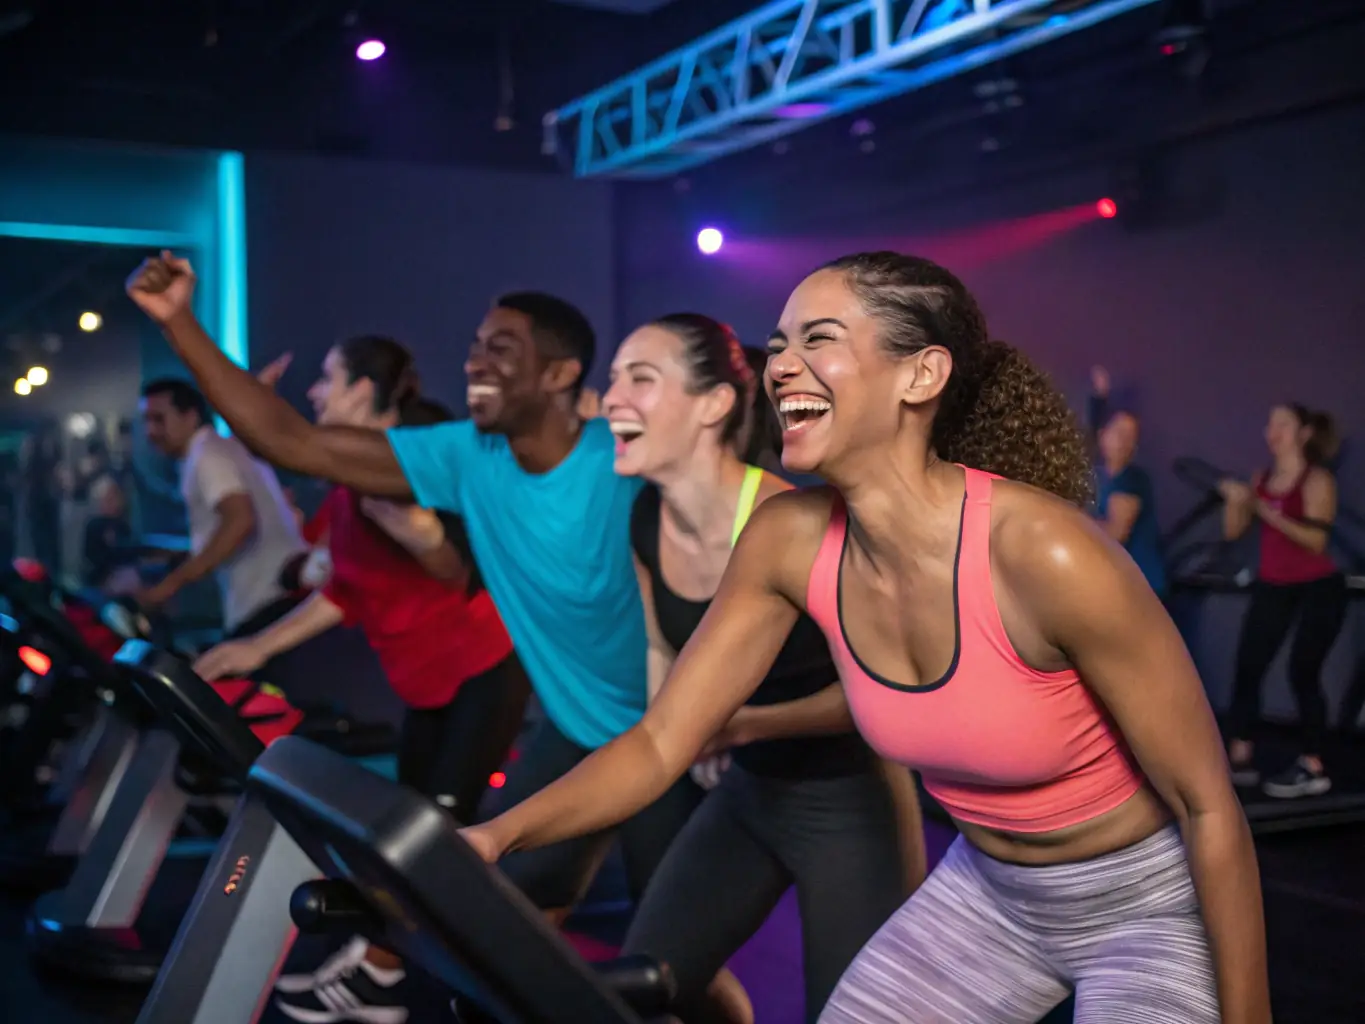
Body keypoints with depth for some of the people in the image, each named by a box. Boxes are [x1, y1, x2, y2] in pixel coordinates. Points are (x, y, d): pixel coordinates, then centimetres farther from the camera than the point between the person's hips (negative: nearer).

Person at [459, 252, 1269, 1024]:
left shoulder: (1042, 552, -32)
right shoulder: (790, 542, -15)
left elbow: (1209, 806, -21)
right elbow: (659, 745, -9)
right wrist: (495, 838, -24)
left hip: (1151, 905, -5)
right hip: (988, 892, 5)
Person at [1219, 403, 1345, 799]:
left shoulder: (1317, 480, -10)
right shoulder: (1261, 479, 6)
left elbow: (1316, 539, -22)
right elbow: (1233, 531, 4)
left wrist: (1266, 511, -27)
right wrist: (1236, 500, -14)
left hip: (1318, 588, -5)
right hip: (1272, 587, 6)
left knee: (1302, 673, -7)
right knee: (1247, 668, -3)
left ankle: (1313, 768, 3)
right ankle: (1240, 759, 3)